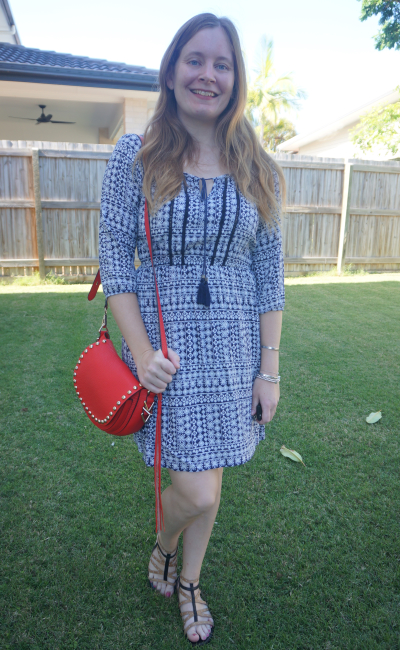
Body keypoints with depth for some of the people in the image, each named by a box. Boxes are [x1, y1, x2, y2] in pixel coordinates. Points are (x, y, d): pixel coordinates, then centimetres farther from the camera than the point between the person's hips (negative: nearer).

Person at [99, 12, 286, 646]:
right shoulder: (135, 156, -3)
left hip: (233, 344, 3)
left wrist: (269, 368, 1)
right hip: (165, 342, -2)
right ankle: (161, 547, 37)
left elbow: (269, 275, 3)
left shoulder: (259, 171, 3)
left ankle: (189, 583, 45)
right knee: (198, 493, -3)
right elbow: (115, 259, -4)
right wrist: (141, 350, -12)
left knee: (207, 483, 16)